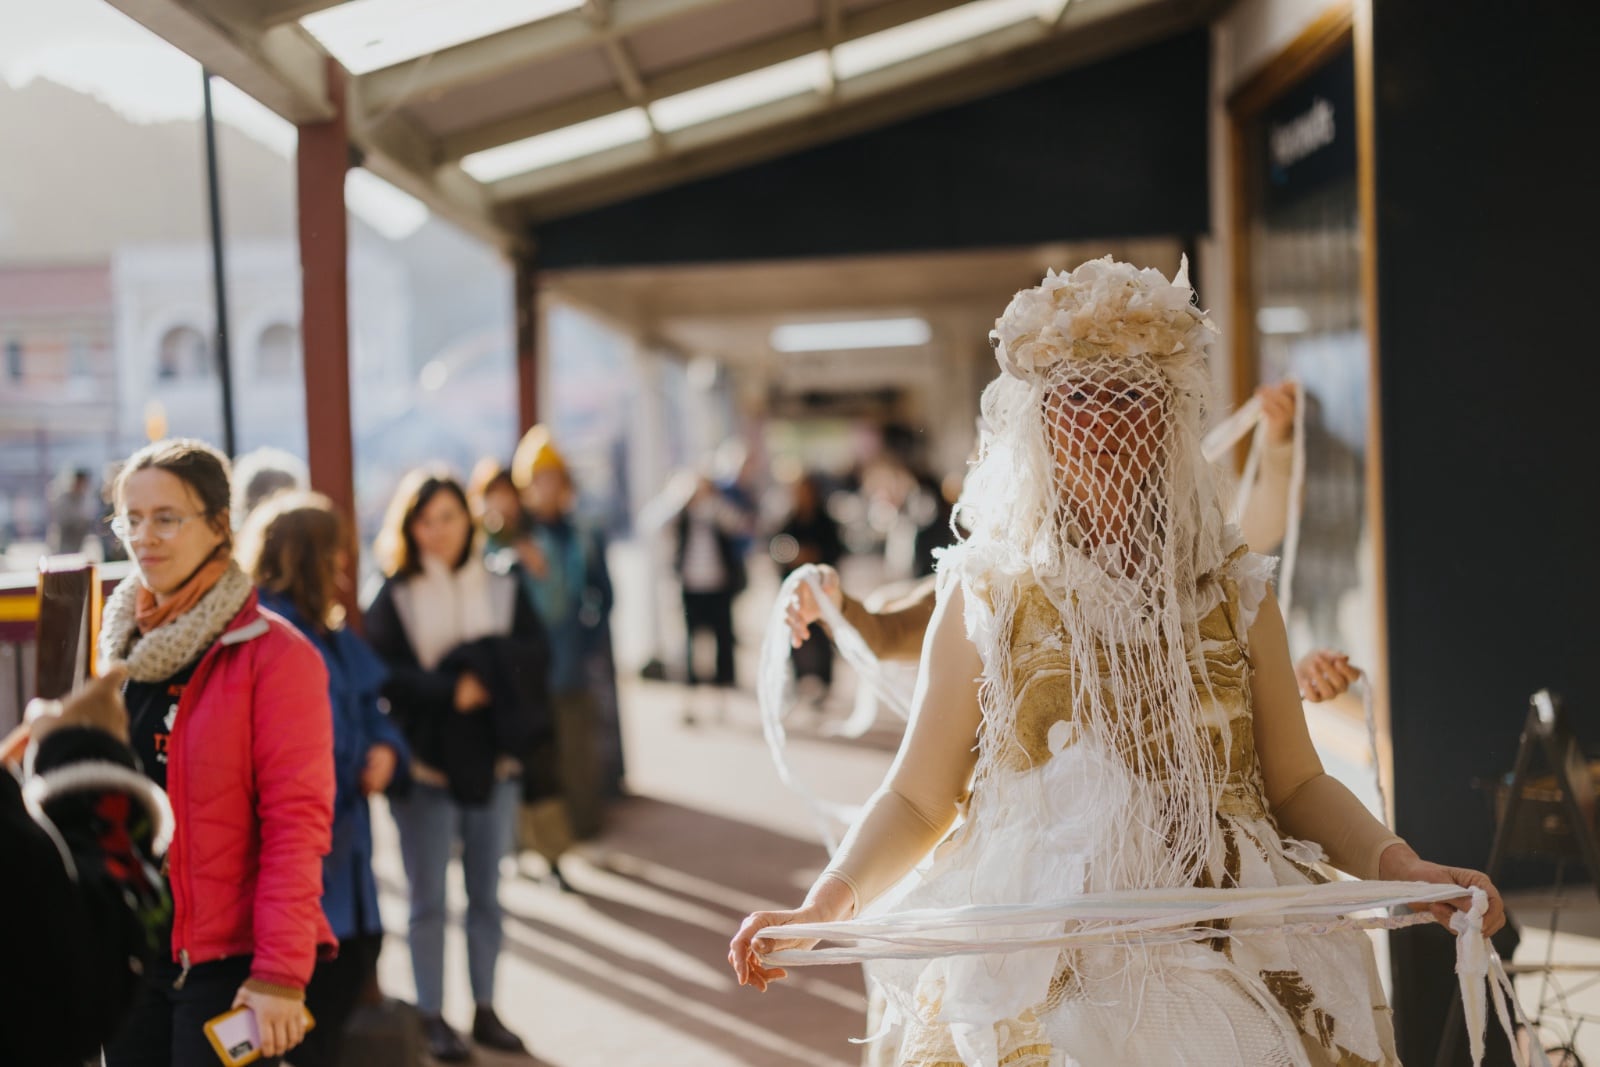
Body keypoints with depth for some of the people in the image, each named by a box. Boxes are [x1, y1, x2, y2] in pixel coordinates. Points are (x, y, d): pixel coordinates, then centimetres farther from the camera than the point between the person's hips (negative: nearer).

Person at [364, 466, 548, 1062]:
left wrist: (479, 662, -17)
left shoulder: (502, 588, 6)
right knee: (429, 900, 3)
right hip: (424, 763, -3)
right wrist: (450, 689, -19)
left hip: (492, 761, 3)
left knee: (486, 895, 10)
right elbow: (381, 675, -10)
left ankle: (485, 1009, 20)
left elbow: (534, 653, -2)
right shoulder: (393, 597, -2)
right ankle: (433, 1018, 11)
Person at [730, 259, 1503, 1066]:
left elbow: (1296, 784, 7)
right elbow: (916, 799, 1)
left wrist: (1397, 863, -9)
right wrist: (830, 900, -14)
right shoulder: (987, 595, 1)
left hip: (1222, 973, 2)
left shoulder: (1233, 590, 6)